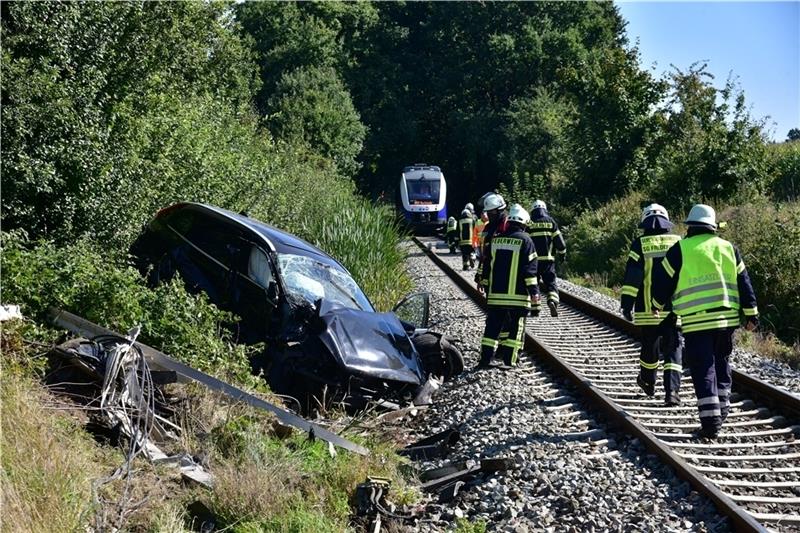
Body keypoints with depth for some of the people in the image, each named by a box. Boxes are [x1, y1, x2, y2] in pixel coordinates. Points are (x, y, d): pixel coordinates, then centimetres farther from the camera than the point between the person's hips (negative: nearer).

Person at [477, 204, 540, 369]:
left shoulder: (495, 240, 8)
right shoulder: (525, 241, -5)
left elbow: (487, 269, 13)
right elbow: (530, 273, -9)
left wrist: (487, 291, 23)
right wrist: (535, 300, -7)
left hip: (495, 295, 4)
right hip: (517, 296, -4)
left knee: (492, 327, 10)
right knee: (515, 328, 4)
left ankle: (485, 360, 8)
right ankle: (509, 362, 3)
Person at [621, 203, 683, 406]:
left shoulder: (640, 245, -1)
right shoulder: (679, 243, 4)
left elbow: (632, 277, -6)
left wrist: (627, 303, -4)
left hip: (649, 309, 0)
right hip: (674, 308, 0)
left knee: (650, 346, 16)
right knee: (672, 349, 2)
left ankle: (648, 383, 36)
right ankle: (672, 390, -11)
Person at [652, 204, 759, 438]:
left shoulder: (680, 249, -1)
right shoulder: (728, 248, 10)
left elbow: (662, 281, 6)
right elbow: (744, 283, 11)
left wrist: (658, 303, 24)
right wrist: (751, 313, 17)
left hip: (696, 320, -4)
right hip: (727, 318, 4)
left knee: (703, 368, -3)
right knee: (721, 362, 21)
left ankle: (710, 420, -9)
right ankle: (722, 406, 24)